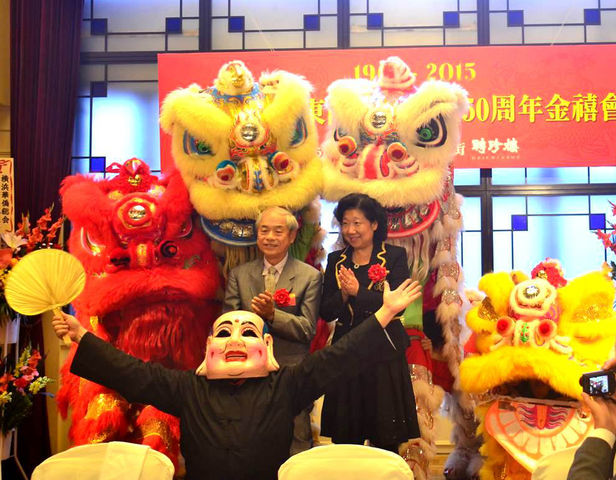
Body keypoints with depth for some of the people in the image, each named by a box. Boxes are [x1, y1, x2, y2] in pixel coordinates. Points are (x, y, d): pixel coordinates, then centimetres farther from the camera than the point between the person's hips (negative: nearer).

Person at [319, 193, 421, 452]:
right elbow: (326, 312, 4)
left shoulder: (395, 256, -1)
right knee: (344, 440, 7)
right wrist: (343, 295, -15)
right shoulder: (336, 260, 9)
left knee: (386, 441, 4)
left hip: (385, 356, -3)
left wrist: (358, 292, -18)